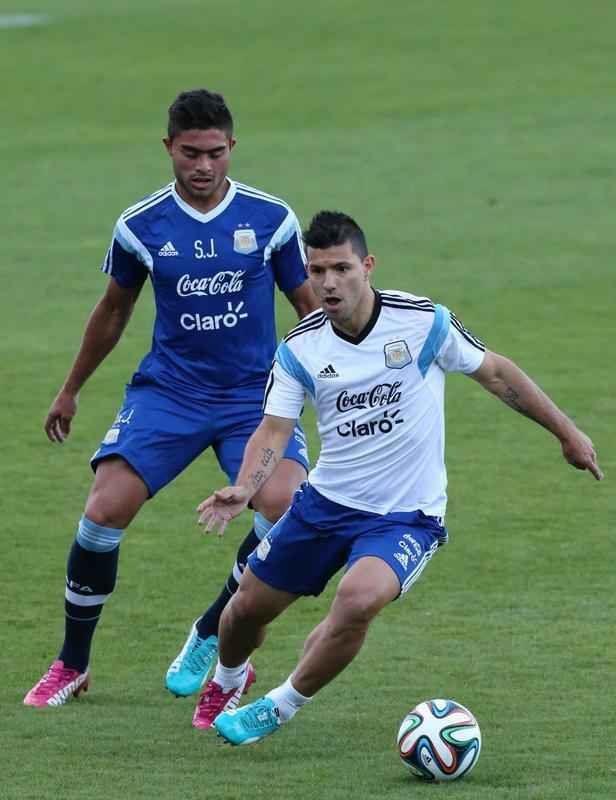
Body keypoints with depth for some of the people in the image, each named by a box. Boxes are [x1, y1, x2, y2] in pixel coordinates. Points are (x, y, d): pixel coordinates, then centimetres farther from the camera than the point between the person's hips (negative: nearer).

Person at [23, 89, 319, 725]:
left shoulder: (270, 218, -4)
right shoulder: (140, 226, -1)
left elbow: (309, 305, 8)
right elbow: (114, 309, 15)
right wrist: (70, 390, 24)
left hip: (253, 393, -1)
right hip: (167, 391, 1)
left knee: (286, 507, -25)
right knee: (103, 511, -15)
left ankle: (210, 639, -1)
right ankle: (71, 666, 7)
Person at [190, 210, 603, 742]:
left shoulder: (423, 321, -14)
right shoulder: (299, 349, -6)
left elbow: (494, 372, 0)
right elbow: (274, 430, -7)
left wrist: (566, 431, 5)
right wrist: (244, 489, -27)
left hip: (406, 515, -4)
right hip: (326, 501, 4)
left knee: (358, 600, -31)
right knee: (249, 606, 11)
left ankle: (279, 709, -9)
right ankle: (228, 679, 48)